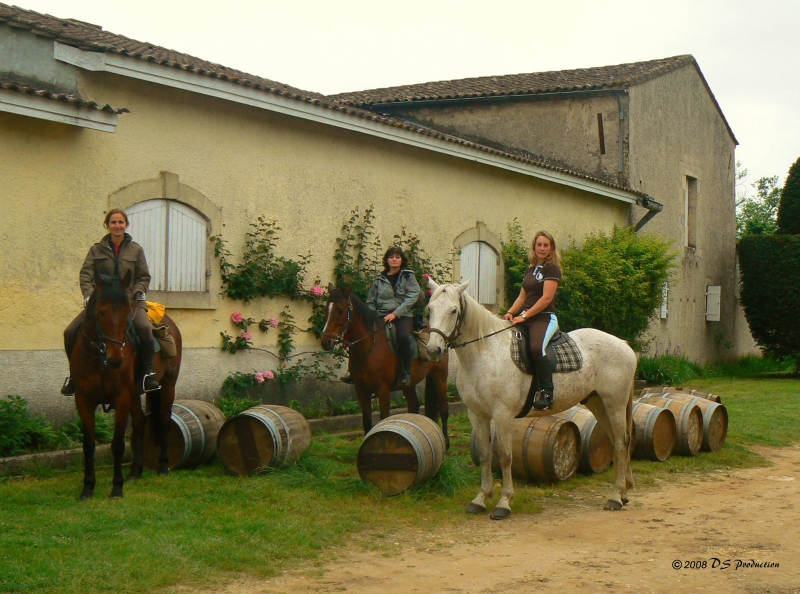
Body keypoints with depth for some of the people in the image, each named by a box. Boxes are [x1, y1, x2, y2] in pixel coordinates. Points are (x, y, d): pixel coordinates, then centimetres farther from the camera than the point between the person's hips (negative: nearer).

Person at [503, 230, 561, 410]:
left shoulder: (552, 269, -4)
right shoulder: (530, 270, 20)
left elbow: (546, 298, -13)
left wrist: (524, 316, -17)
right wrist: (511, 312, 0)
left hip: (544, 318, -8)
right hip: (526, 318, 8)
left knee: (536, 347, -35)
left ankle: (547, 393, -28)